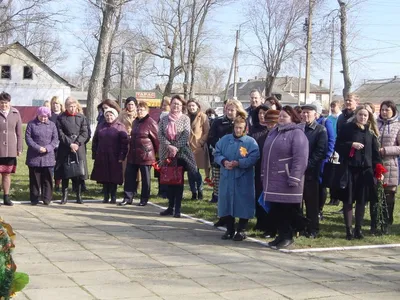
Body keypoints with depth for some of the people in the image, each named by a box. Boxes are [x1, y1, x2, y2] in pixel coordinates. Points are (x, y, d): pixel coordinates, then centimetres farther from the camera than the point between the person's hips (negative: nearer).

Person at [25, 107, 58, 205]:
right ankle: (34, 199, 12)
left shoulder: (52, 125, 8)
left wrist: (47, 148, -13)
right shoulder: (31, 124, 3)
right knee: (34, 178, 4)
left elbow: (55, 139, 4)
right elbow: (28, 138, -4)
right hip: (34, 156, -1)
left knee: (47, 178, 1)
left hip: (48, 156, 1)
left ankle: (47, 199, 8)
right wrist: (38, 148, -15)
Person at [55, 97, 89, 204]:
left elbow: (85, 133, 1)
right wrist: (70, 144, -13)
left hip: (79, 148, 1)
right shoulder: (61, 118, 3)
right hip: (65, 149, -1)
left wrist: (77, 143, -12)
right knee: (64, 172, 0)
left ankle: (79, 196, 9)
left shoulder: (81, 117, 7)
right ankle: (65, 196, 8)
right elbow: (60, 134, -3)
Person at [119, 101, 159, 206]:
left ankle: (144, 199, 13)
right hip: (133, 154, 7)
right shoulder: (135, 122, 13)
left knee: (145, 177, 4)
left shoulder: (151, 122, -11)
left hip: (145, 155, -7)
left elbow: (156, 138, -9)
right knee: (129, 176, 5)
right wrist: (130, 148, 17)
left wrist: (156, 151, -1)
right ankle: (128, 198, 11)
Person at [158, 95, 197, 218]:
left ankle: (177, 208, 3)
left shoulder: (185, 119, 1)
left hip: (180, 153, -3)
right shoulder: (164, 119, 8)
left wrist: (176, 148, -17)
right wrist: (169, 146, -15)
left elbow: (186, 135, -8)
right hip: (166, 153, 3)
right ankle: (170, 207, 14)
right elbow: (160, 134, -1)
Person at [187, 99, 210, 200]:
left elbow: (207, 132, -3)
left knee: (195, 172, -7)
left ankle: (199, 191, 10)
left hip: (199, 147, -4)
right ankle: (194, 192, 13)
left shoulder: (203, 117, 1)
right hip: (188, 147, 4)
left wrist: (201, 142, -10)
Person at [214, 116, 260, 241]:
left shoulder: (250, 141, -3)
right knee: (226, 202, 7)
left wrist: (238, 163, -21)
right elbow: (217, 154, 6)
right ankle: (229, 229, 20)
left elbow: (253, 158, -13)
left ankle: (241, 230, 11)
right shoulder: (225, 139, 9)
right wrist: (224, 161, -13)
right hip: (226, 178, 4)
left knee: (243, 203, -1)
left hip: (243, 179, -4)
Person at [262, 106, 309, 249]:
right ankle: (281, 234, 22)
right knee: (275, 210, 10)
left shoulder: (297, 134, -9)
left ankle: (288, 237, 12)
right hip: (273, 180, 7)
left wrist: (293, 179, -22)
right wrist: (264, 175, 18)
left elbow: (300, 158, -17)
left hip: (287, 181, -7)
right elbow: (266, 155, 22)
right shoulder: (273, 133, 17)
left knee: (287, 210, 0)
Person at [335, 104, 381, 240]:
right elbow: (337, 146, -2)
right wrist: (351, 144, -17)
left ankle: (358, 229, 18)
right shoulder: (347, 128, 0)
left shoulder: (371, 131, 9)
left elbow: (375, 152, 9)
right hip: (349, 169, -3)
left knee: (362, 200, 7)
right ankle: (348, 229, 10)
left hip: (365, 169, 3)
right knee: (348, 200, 1)